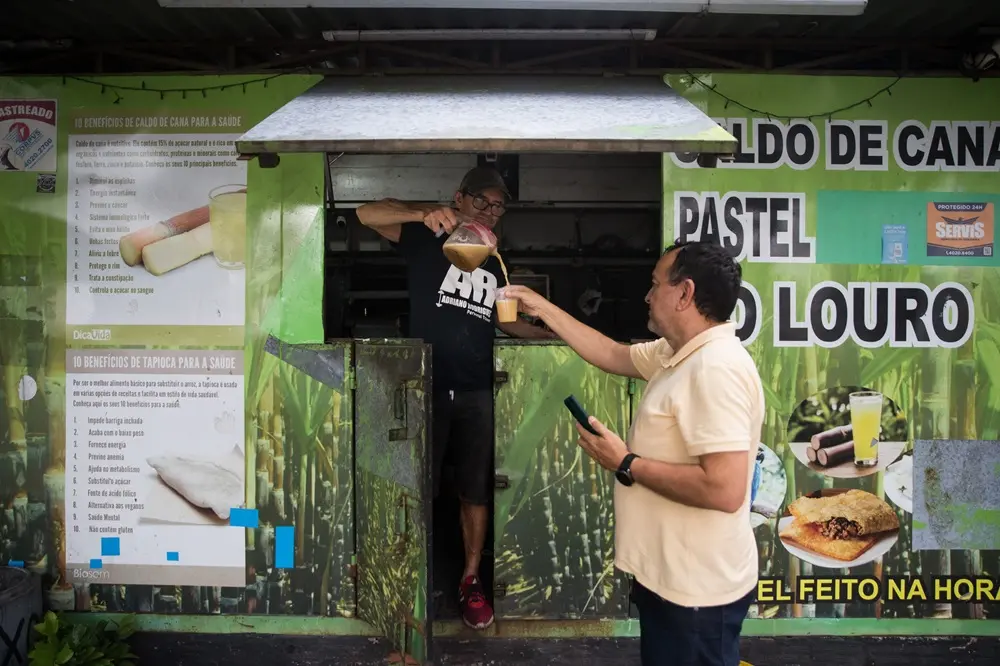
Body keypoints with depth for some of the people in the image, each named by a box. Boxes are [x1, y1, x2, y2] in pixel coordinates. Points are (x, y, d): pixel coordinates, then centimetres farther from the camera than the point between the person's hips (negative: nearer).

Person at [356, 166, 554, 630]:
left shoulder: (494, 261, 17)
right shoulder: (427, 240, 1)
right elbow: (367, 214, -13)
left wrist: (553, 335, 15)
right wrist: (424, 213, -28)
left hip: (477, 392, 4)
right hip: (426, 386, -4)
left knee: (476, 491, 8)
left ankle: (471, 581, 23)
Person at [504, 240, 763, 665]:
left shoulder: (717, 367, -26)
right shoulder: (679, 354, 5)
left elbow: (725, 489, -33)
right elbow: (612, 355, 19)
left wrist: (626, 464, -22)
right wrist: (543, 309, 18)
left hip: (695, 589, -9)